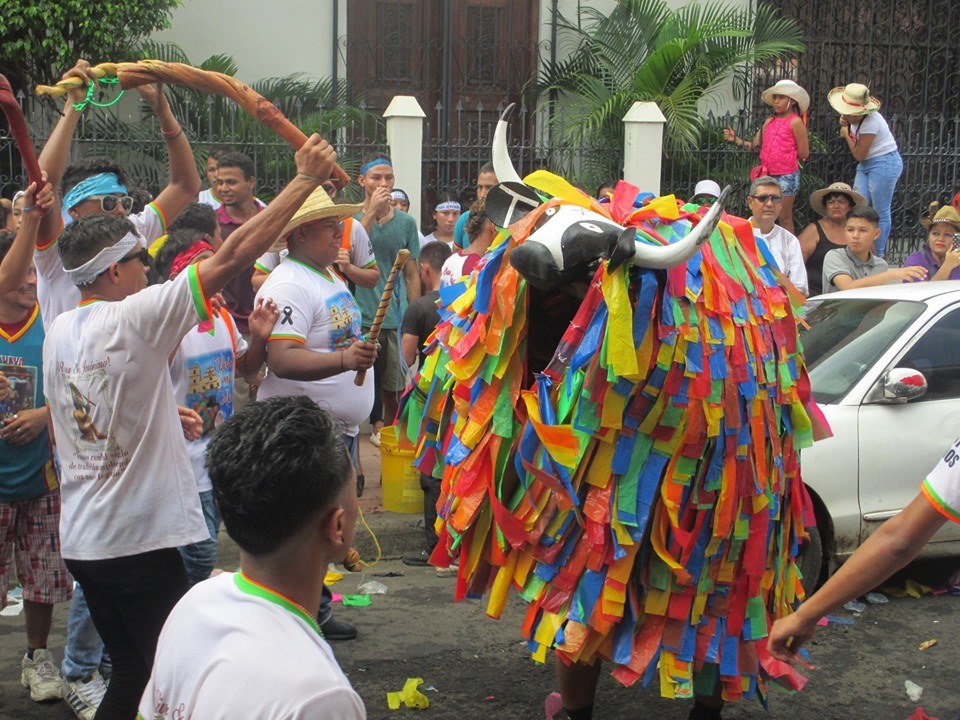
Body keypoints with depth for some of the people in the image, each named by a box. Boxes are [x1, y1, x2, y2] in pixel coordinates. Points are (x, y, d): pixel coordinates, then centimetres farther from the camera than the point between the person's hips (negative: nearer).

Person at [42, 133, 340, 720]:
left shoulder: (59, 332, 7)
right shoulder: (133, 318, -16)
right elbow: (233, 256, -18)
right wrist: (307, 178, -14)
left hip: (82, 540, 8)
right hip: (140, 540, -8)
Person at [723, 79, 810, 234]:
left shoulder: (795, 122, -8)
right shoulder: (770, 121, 10)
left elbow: (803, 154, -10)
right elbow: (755, 146, 11)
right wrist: (735, 139, 2)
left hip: (786, 176, -6)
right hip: (767, 174, 6)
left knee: (784, 218, 1)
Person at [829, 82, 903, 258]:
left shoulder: (870, 122, -22)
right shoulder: (855, 118, 2)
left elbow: (859, 154, -17)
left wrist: (846, 134, -6)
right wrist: (845, 125, -5)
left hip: (884, 163, -9)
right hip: (866, 165, 9)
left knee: (881, 212, -1)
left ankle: (877, 256, 6)